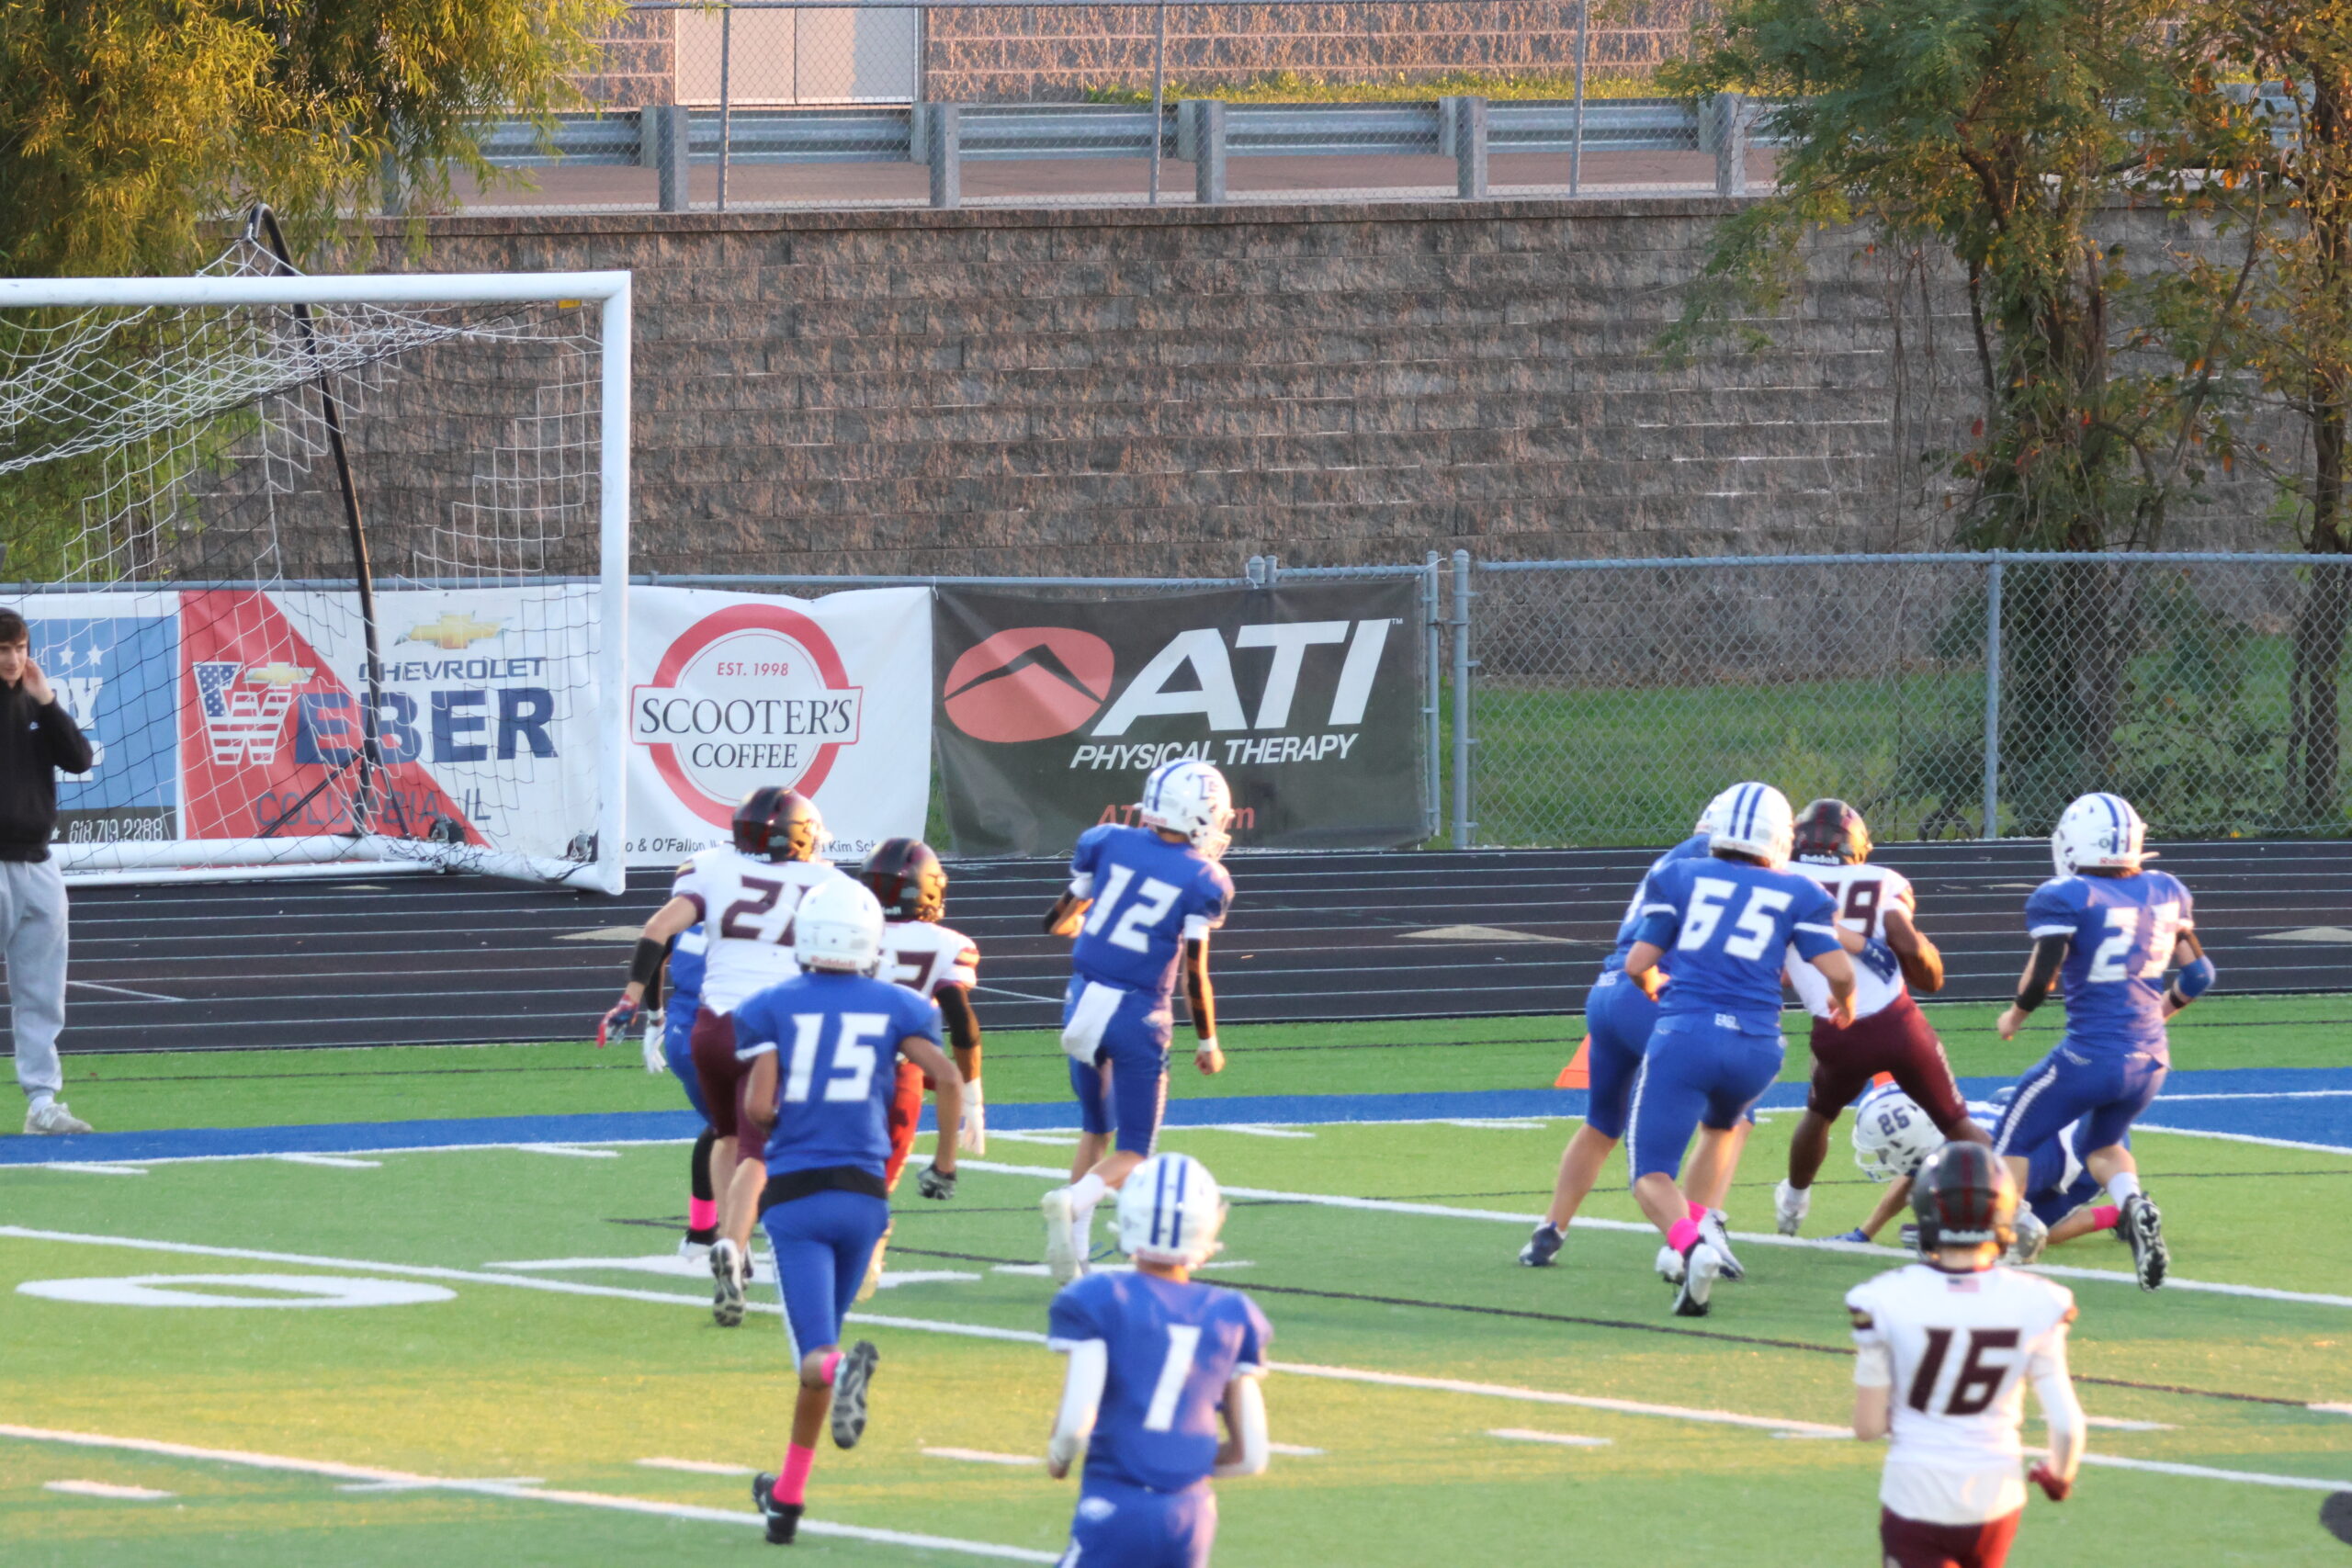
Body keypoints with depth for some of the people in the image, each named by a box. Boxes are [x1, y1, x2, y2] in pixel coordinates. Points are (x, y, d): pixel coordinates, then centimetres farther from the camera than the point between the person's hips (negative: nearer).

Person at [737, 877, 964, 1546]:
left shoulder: (771, 1009, 2)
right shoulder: (896, 1007, 7)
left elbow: (757, 1108, -7)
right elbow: (948, 1079, -4)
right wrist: (945, 1162, 8)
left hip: (793, 1192, -2)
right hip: (861, 1190, 2)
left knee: (816, 1353, -8)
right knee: (823, 1327, 19)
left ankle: (842, 1368, -46)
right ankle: (787, 1494, 25)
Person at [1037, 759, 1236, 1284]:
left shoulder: (1108, 843, 0)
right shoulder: (1203, 881, -9)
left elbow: (1057, 923, 8)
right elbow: (1194, 972, -8)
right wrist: (1207, 1043, 4)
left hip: (1083, 1002, 4)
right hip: (1138, 1016, -4)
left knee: (1095, 1131, 23)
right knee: (1132, 1155, 5)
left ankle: (1073, 1256, 13)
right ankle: (1072, 1202, -27)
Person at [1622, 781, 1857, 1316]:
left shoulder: (1678, 879, 12)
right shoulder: (1797, 894, 11)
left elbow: (1637, 964, 9)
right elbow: (1839, 972, 2)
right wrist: (1843, 1007, 25)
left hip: (1683, 1034, -2)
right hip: (1756, 1046, 2)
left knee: (1652, 1175, 2)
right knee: (1720, 1127, 35)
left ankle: (1689, 1243, -28)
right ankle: (1701, 1223, 14)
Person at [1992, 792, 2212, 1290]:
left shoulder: (2066, 898, -12)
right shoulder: (2166, 893, 6)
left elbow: (2042, 975, -19)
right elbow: (2198, 974, 13)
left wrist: (2013, 1017, 0)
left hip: (2089, 1057, -6)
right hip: (2150, 1060, 6)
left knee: (2011, 1143, 12)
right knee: (2102, 1145, 27)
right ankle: (2134, 1204, -2)